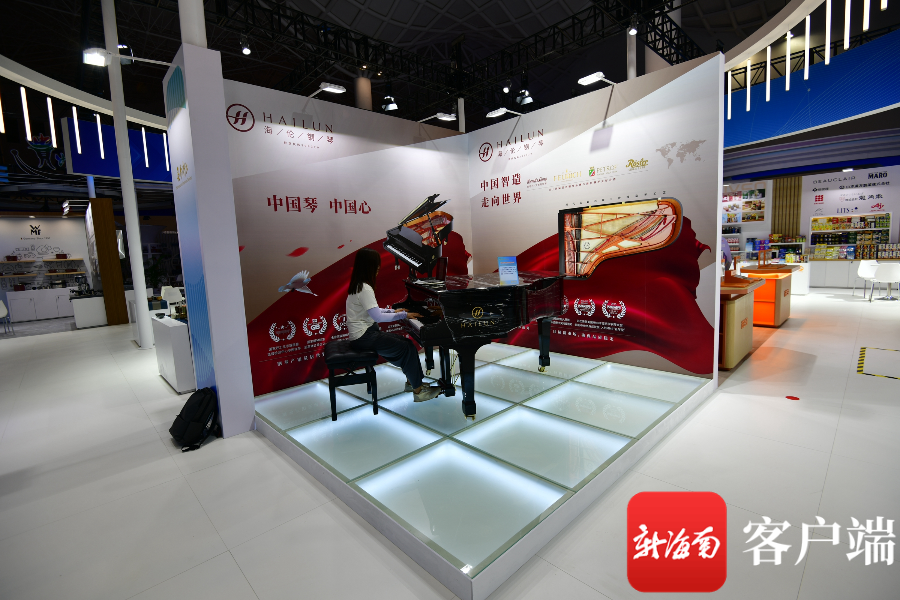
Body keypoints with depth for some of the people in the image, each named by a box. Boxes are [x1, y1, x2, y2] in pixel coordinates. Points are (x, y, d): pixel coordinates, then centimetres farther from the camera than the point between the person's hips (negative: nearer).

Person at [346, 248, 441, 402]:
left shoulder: (359, 285, 10)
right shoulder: (365, 288, -21)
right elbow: (377, 317, -24)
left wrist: (393, 311, 10)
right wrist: (403, 315, -16)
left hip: (365, 332, 10)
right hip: (364, 337, -10)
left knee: (406, 344, 11)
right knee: (407, 348, -9)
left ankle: (412, 381, 18)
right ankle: (418, 391, -1)